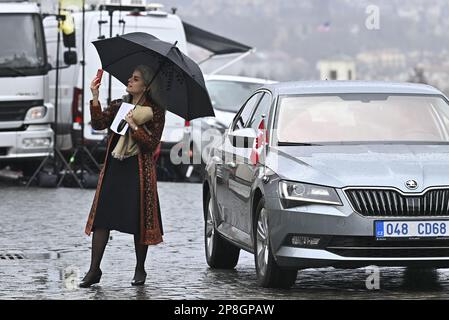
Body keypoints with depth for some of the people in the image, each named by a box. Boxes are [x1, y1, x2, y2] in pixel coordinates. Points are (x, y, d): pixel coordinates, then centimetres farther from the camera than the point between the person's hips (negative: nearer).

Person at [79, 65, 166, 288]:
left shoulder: (155, 111, -1)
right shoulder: (118, 106, 11)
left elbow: (152, 144, -8)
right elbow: (99, 123, -5)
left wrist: (135, 127, -19)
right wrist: (95, 98, -14)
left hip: (139, 170, -4)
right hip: (114, 168, 4)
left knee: (139, 221, 1)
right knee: (102, 217, -3)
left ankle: (140, 270, 15)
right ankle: (94, 270, -2)